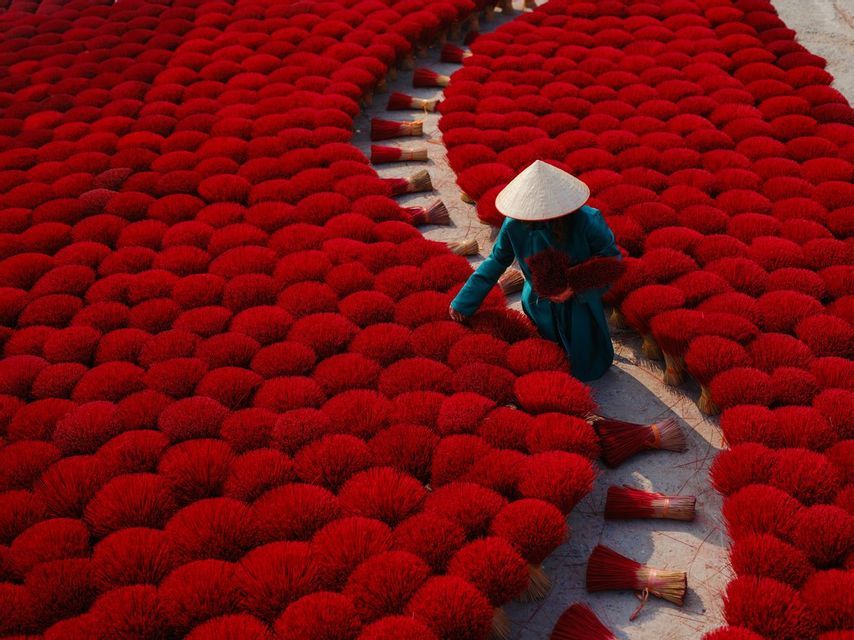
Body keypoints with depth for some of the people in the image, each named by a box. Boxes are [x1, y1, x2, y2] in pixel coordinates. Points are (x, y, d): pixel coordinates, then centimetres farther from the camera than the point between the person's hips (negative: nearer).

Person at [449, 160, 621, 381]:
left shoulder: (587, 221, -31)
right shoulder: (515, 225, -22)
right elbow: (497, 261, -6)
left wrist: (576, 288, -33)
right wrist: (463, 303, -3)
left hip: (579, 304, -2)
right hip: (539, 304, 2)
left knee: (586, 370, 11)